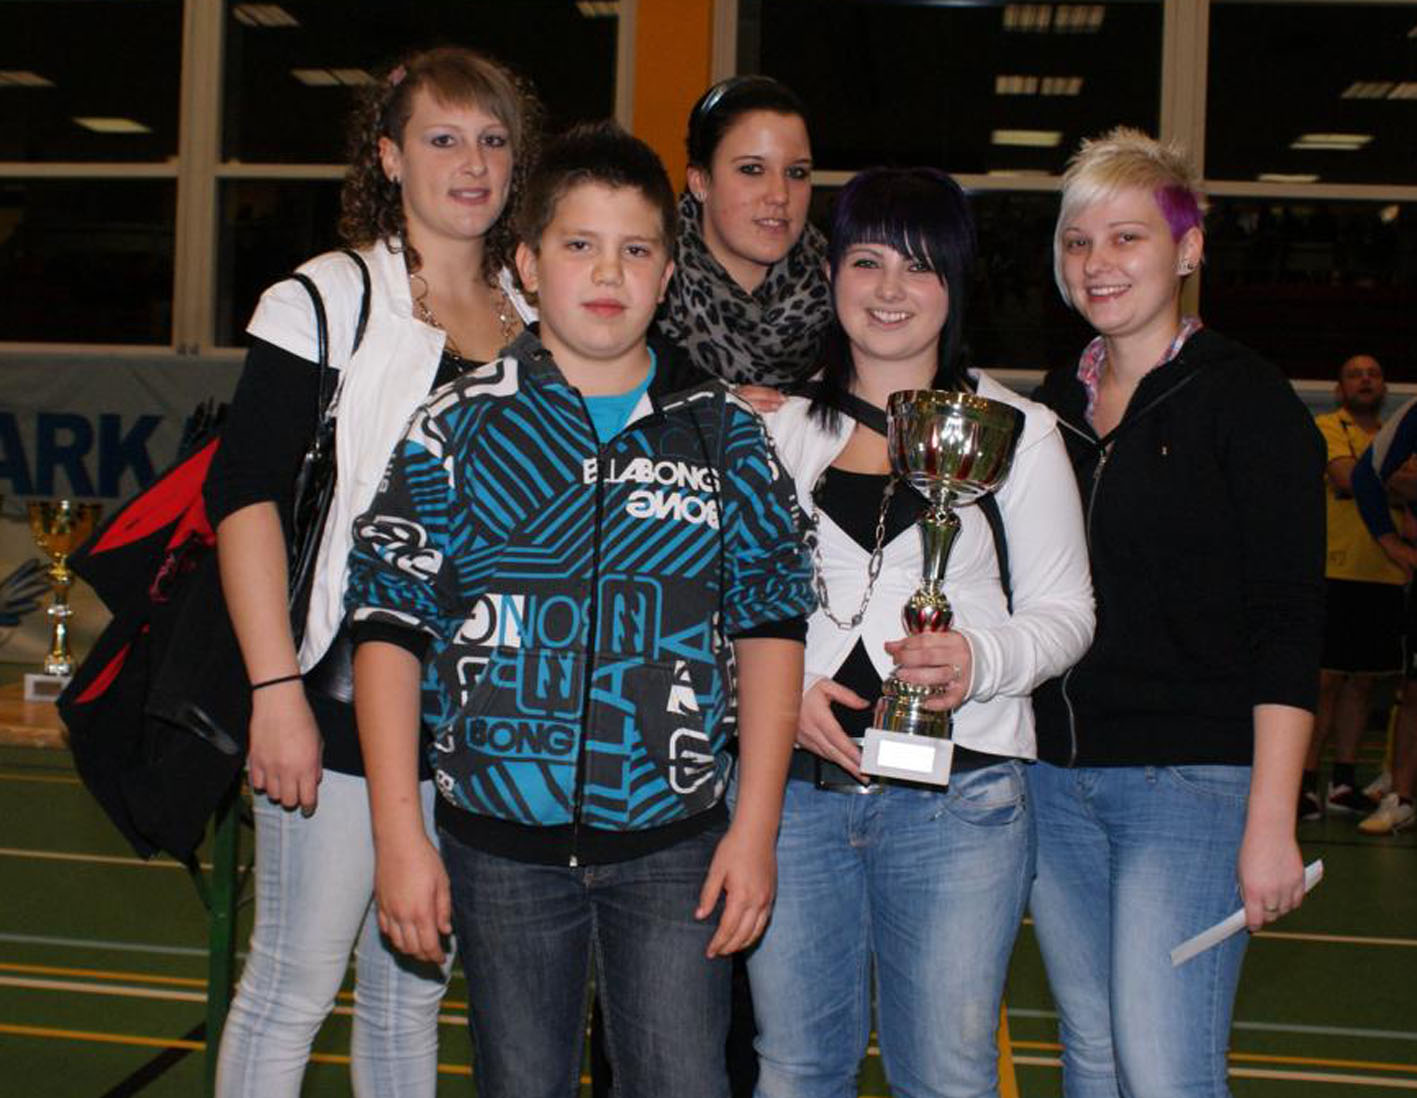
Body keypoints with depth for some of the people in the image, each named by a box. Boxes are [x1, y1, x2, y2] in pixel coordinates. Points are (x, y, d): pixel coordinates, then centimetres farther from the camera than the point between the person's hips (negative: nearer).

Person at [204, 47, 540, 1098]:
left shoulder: (538, 319, 11)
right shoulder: (327, 300, -4)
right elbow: (246, 492, -10)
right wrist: (276, 687, -17)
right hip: (346, 696, -4)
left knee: (414, 981, 15)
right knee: (296, 979, 3)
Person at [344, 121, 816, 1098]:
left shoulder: (723, 432, 2)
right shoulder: (461, 427, -2)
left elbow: (769, 622, 3)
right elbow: (391, 624, -3)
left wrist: (756, 827, -2)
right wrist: (400, 835, -7)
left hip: (674, 845, 0)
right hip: (503, 842, 0)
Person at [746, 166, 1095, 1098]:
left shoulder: (1014, 429, 4)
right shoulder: (785, 429, 10)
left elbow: (1066, 609, 5)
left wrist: (980, 659, -15)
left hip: (957, 798, -2)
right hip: (793, 785, 2)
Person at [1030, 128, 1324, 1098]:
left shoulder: (1244, 399, -6)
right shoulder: (1055, 403, 12)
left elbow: (1289, 623, -10)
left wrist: (1271, 820, -16)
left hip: (1191, 777, -6)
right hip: (1055, 778, 6)